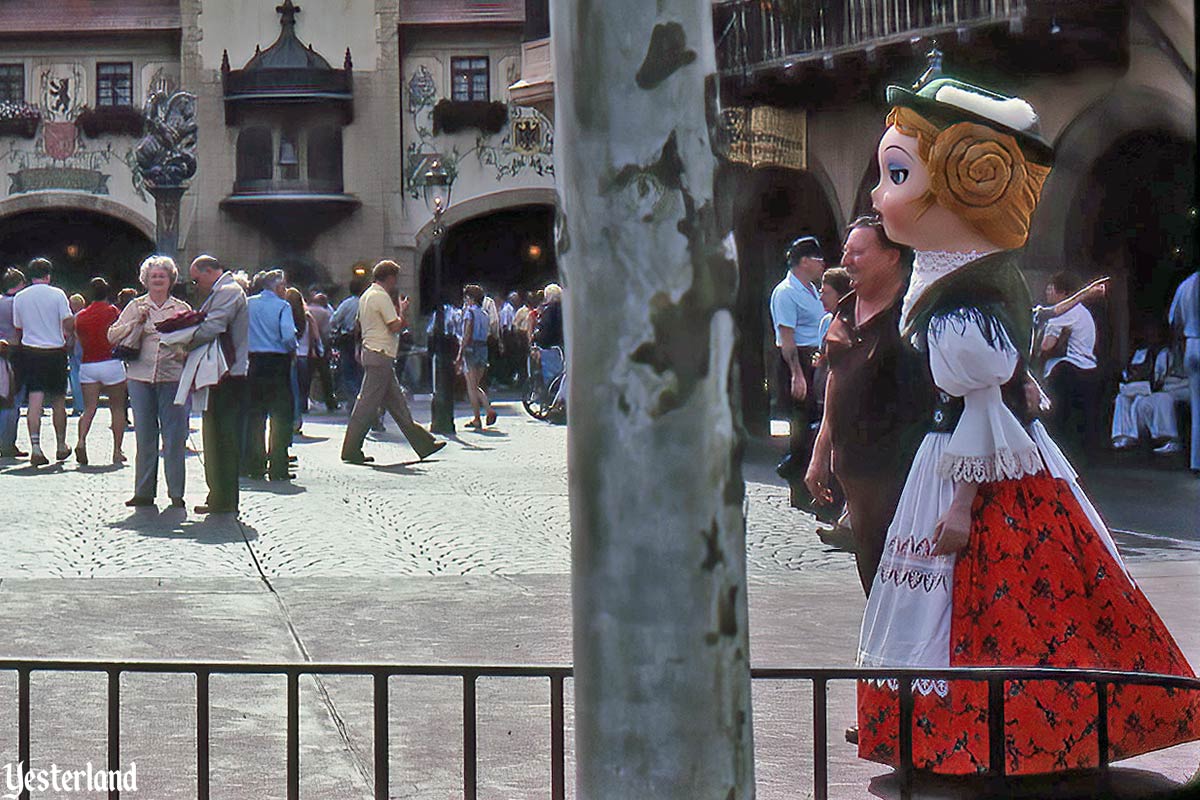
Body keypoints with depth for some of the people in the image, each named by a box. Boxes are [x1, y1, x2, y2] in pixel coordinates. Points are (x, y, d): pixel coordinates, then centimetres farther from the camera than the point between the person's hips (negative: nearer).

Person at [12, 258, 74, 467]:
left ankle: (35, 447, -16)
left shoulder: (19, 298, 3)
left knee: (35, 402, -3)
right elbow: (69, 324, -8)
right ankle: (61, 446, 21)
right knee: (58, 402, 11)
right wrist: (67, 335, 13)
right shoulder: (57, 294, -6)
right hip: (55, 352, -1)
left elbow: (18, 329, 9)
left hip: (30, 352, 1)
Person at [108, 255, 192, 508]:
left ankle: (176, 493, 3)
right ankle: (144, 492, 12)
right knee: (144, 436, 5)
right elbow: (113, 336, 7)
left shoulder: (182, 308, 10)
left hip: (172, 376, -1)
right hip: (141, 376, 1)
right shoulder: (135, 307, 12)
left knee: (174, 437, -3)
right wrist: (137, 322, -5)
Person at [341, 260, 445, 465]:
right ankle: (351, 450, -5)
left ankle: (422, 443, 15)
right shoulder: (382, 297, -13)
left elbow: (360, 322, 22)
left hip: (372, 352, 11)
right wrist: (402, 311, 2)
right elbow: (396, 326, -17)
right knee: (367, 403, -7)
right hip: (381, 355, -11)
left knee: (397, 403, 11)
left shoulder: (367, 295, 16)